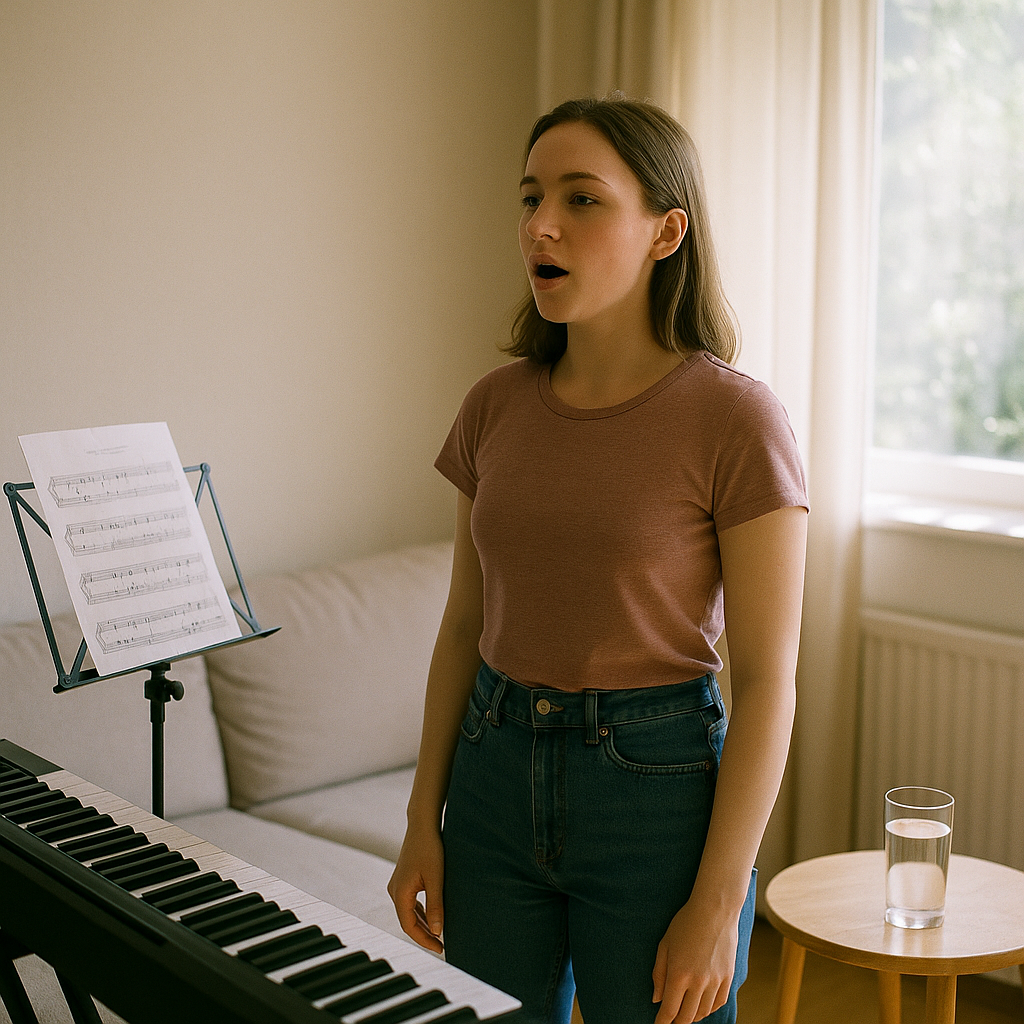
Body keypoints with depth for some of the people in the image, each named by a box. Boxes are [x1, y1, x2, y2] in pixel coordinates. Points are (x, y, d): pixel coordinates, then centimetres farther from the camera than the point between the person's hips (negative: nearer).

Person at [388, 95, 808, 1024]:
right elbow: (464, 626, 9)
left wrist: (717, 905, -13)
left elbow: (768, 679, -12)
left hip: (657, 784, -4)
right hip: (498, 773, 5)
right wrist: (424, 825, 7)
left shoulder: (735, 419, -13)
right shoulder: (497, 407, 2)